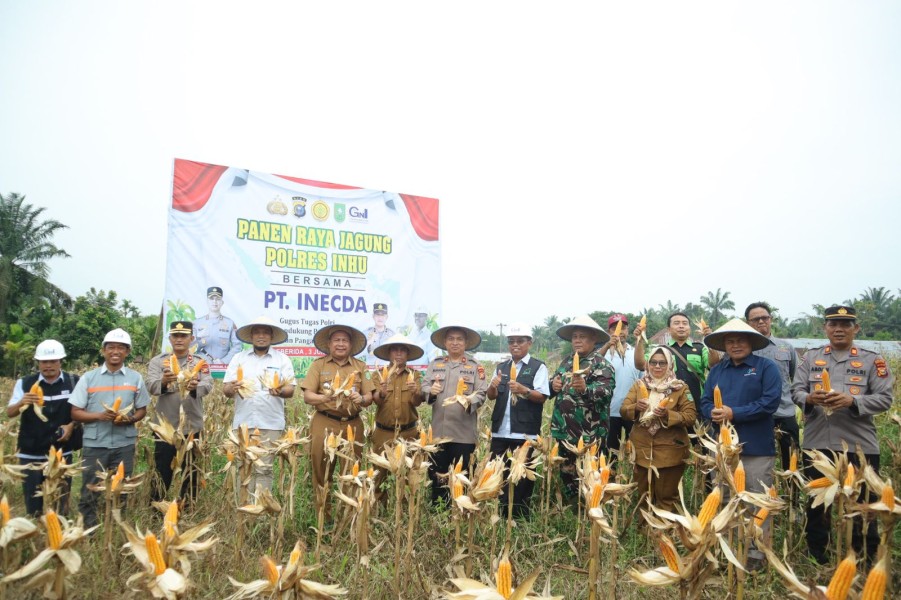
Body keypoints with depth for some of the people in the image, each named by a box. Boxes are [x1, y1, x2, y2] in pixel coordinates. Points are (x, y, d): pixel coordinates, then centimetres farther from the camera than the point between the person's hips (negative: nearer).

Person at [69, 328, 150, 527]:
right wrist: (99, 416, -16)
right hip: (94, 444, -1)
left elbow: (142, 410, 9)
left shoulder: (135, 378, 3)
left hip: (124, 445, 1)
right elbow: (75, 413, 0)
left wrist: (129, 419, -12)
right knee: (90, 493, 5)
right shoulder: (89, 377, 1)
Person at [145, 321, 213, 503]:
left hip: (192, 428, 1)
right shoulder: (158, 361, 3)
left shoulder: (200, 363, 5)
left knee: (191, 475, 11)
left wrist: (195, 387, -35)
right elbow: (151, 386, -13)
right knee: (161, 475, 4)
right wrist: (164, 382, -36)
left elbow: (208, 385, -11)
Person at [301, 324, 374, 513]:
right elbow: (307, 396, -2)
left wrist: (361, 399, -17)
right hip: (324, 424, -1)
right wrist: (327, 398, -19)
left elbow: (369, 397, 5)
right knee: (321, 471, 2)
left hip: (352, 425, 2)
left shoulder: (360, 366, 10)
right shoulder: (318, 364, 5)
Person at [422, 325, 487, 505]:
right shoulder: (435, 364, 12)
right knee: (436, 475, 9)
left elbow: (481, 393, -2)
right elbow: (424, 386, 5)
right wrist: (431, 391, -18)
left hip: (464, 432, -2)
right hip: (438, 430, 2)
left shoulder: (475, 366, 5)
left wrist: (470, 401, -23)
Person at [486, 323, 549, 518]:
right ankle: (501, 515, 21)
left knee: (522, 478, 2)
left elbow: (542, 397, -9)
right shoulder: (501, 367, 14)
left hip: (525, 434, -4)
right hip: (500, 432, 5)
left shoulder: (538, 367, 0)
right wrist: (493, 386, -13)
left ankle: (521, 516, 14)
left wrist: (524, 390, -27)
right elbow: (491, 396, 10)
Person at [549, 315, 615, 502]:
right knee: (566, 473, 16)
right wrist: (553, 384, -2)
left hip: (589, 435, -7)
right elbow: (554, 384, 22)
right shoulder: (567, 361, 14)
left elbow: (606, 391, -22)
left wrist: (585, 388, -41)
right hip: (564, 431, 7)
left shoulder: (601, 364, -8)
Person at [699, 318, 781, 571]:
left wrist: (733, 413, -17)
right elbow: (705, 402, 9)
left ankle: (755, 554, 13)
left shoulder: (766, 367, -2)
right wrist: (714, 413, -15)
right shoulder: (716, 371, 14)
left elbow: (770, 403, -14)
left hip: (756, 448, -5)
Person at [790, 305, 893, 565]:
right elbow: (796, 390, 4)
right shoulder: (811, 357, 9)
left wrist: (852, 401, -20)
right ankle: (815, 557, 28)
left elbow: (885, 398, -4)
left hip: (859, 446, -2)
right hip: (817, 444, 2)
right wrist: (809, 398, -19)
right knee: (816, 502, 13)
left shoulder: (872, 360, 3)